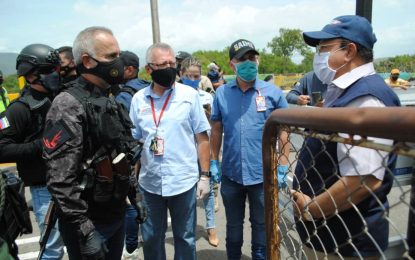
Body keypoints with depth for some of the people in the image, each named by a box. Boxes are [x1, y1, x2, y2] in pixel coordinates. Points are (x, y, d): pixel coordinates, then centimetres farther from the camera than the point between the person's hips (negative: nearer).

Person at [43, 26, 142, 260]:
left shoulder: (110, 101, 7)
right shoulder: (68, 106, -18)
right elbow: (61, 178, -23)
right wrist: (84, 230, -22)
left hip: (117, 214, 7)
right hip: (90, 222, -7)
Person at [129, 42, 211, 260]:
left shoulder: (189, 95, -5)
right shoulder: (138, 99, 1)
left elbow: (202, 138, -2)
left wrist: (205, 176, -5)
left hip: (184, 181, -2)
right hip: (149, 182, 2)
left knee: (185, 238, 16)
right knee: (151, 238, 19)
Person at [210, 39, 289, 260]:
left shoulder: (273, 92, -6)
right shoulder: (221, 93, -1)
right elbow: (217, 130, 7)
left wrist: (283, 167, -6)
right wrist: (214, 162, 6)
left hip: (263, 174, -1)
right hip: (231, 173, 2)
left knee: (262, 225, 17)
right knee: (233, 225, 22)